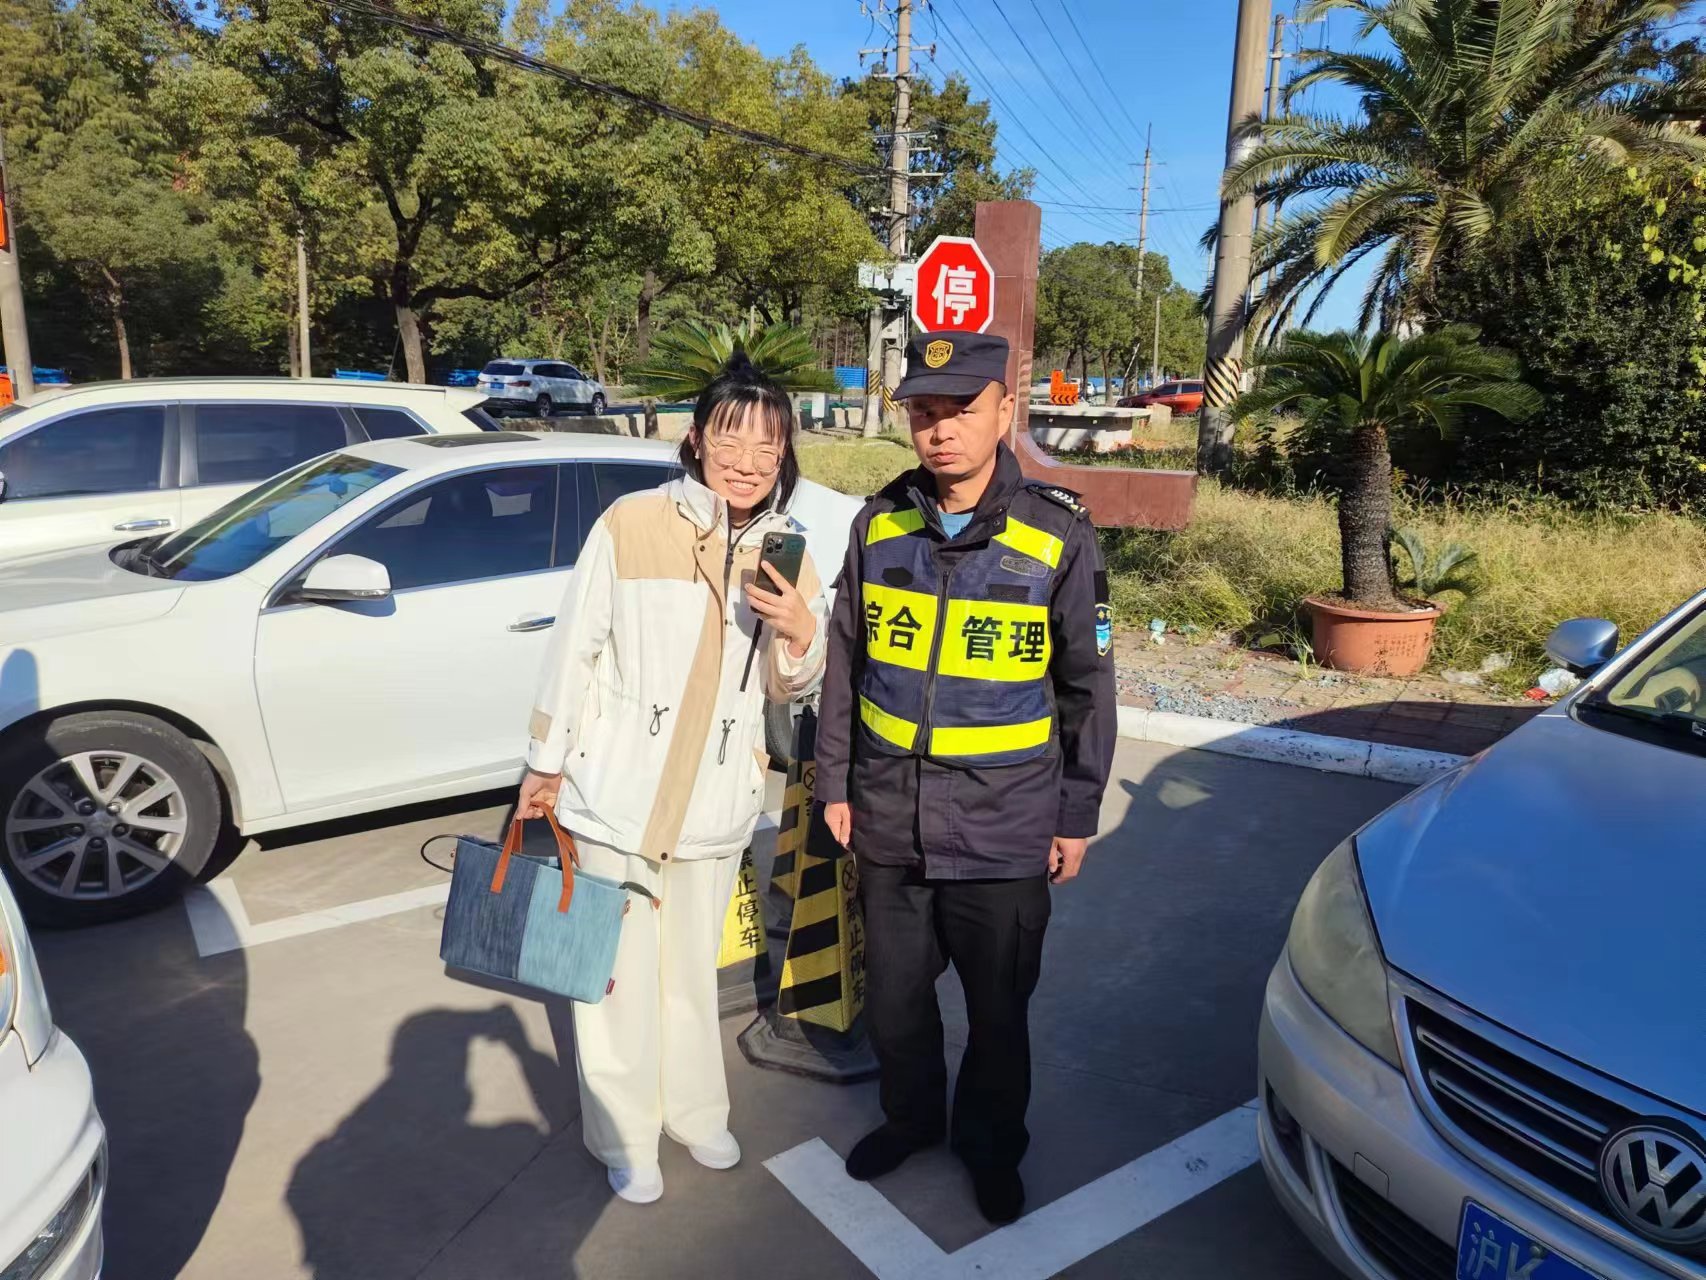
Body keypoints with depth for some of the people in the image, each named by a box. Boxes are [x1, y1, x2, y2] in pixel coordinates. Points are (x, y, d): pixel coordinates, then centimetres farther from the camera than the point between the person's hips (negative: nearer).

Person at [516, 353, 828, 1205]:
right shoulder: (632, 524, -14)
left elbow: (789, 689, 7)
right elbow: (575, 648, -7)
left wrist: (801, 635, -15)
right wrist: (546, 764, -1)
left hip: (716, 803, 4)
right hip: (616, 795, -3)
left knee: (694, 968, 21)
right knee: (620, 973, 10)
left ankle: (695, 1110, 43)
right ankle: (625, 1140, 33)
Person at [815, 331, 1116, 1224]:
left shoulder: (1059, 535, -9)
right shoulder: (879, 524, -2)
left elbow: (1088, 687, -2)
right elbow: (845, 664, 6)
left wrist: (1077, 816, 0)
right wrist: (835, 782, 7)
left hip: (1004, 835, -2)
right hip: (888, 823, 3)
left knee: (999, 1011, 16)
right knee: (894, 1000, 19)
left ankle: (992, 1146, 42)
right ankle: (910, 1117, 47)